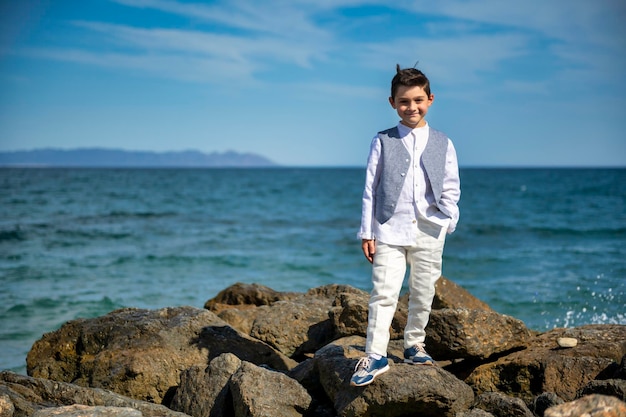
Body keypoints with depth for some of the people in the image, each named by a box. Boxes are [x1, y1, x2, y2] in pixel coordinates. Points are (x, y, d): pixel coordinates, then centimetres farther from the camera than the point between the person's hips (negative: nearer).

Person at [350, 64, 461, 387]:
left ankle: (414, 345, 29)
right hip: (390, 229, -2)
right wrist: (367, 233, -2)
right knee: (383, 293, -9)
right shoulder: (382, 142, 2)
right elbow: (370, 189, 2)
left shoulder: (443, 144, 6)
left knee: (423, 294, 11)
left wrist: (448, 222, -8)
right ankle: (375, 355, -4)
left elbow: (451, 189, 8)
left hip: (429, 232, 2)